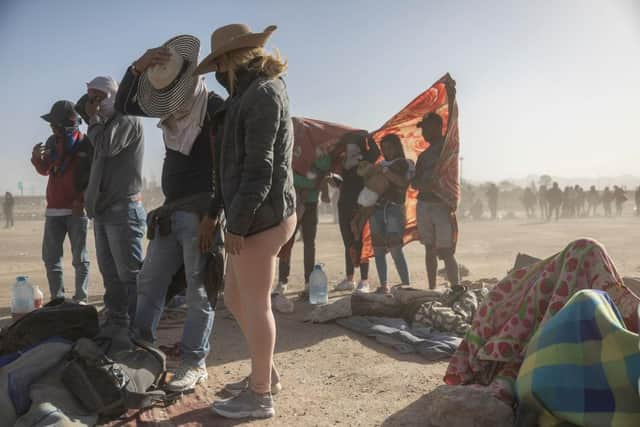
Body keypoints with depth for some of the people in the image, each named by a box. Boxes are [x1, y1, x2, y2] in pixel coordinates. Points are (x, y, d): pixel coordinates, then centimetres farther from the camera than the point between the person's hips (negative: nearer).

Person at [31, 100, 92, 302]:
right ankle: (57, 298, 17)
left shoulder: (86, 144, -7)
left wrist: (82, 200, -18)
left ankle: (81, 298, 11)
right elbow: (45, 171, 20)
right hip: (53, 209, 6)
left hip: (76, 209, -6)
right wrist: (37, 158, 0)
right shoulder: (52, 142, 9)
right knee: (50, 257, 8)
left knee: (80, 258, 3)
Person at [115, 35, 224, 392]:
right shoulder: (171, 104, 12)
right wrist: (137, 68, -3)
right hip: (171, 211, 8)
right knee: (150, 280, 14)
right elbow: (125, 106, 13)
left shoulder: (215, 108, -11)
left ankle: (195, 363, 8)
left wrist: (212, 217, -20)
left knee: (199, 292, -1)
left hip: (200, 212, -8)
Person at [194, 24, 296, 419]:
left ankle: (260, 395, 14)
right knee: (236, 300, 17)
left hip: (260, 217, -10)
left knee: (255, 304, 0)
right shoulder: (252, 94, 21)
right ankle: (266, 372, 31)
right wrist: (216, 210, 19)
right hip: (256, 216, 10)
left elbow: (259, 167, -18)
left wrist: (237, 223, -18)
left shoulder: (262, 93, -11)